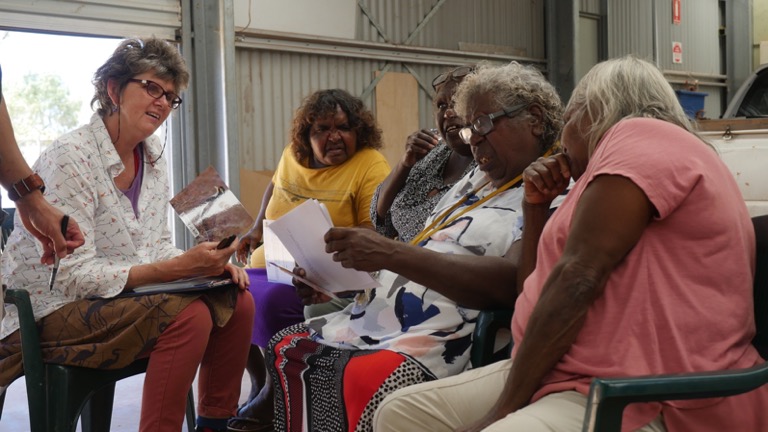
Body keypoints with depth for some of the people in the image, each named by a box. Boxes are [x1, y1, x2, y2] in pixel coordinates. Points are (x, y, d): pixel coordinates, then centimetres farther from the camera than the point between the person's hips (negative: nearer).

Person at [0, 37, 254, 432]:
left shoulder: (153, 154, 5)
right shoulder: (69, 158, -19)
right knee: (190, 316, -28)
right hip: (55, 308, -8)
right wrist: (180, 267, -30)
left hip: (126, 294, 8)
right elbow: (73, 275, -24)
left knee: (236, 301, -9)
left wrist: (207, 262, -11)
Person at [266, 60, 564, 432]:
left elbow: (513, 282, -23)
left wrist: (391, 254, -26)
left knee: (363, 377, -30)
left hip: (442, 343, -9)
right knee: (288, 348, -2)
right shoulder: (475, 178, 22)